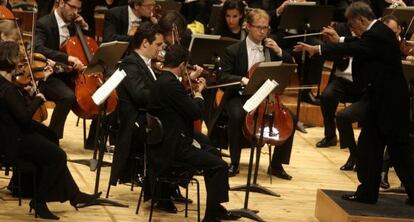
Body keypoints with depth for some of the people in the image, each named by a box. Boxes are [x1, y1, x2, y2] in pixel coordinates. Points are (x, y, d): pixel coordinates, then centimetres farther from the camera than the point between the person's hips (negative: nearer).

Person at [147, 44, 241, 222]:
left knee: (212, 153, 25)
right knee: (220, 165, -14)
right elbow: (196, 112, -20)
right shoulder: (170, 85, -24)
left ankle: (215, 208, 30)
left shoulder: (162, 80, 8)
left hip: (167, 139, 11)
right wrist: (198, 93, -2)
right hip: (172, 148, -11)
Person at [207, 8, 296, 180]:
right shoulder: (233, 51, -1)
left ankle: (277, 165, -6)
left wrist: (279, 52, -6)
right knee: (237, 115, -37)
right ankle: (234, 163, -20)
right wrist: (242, 79, -29)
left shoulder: (271, 48, 11)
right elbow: (223, 77, -10)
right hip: (240, 97, -3)